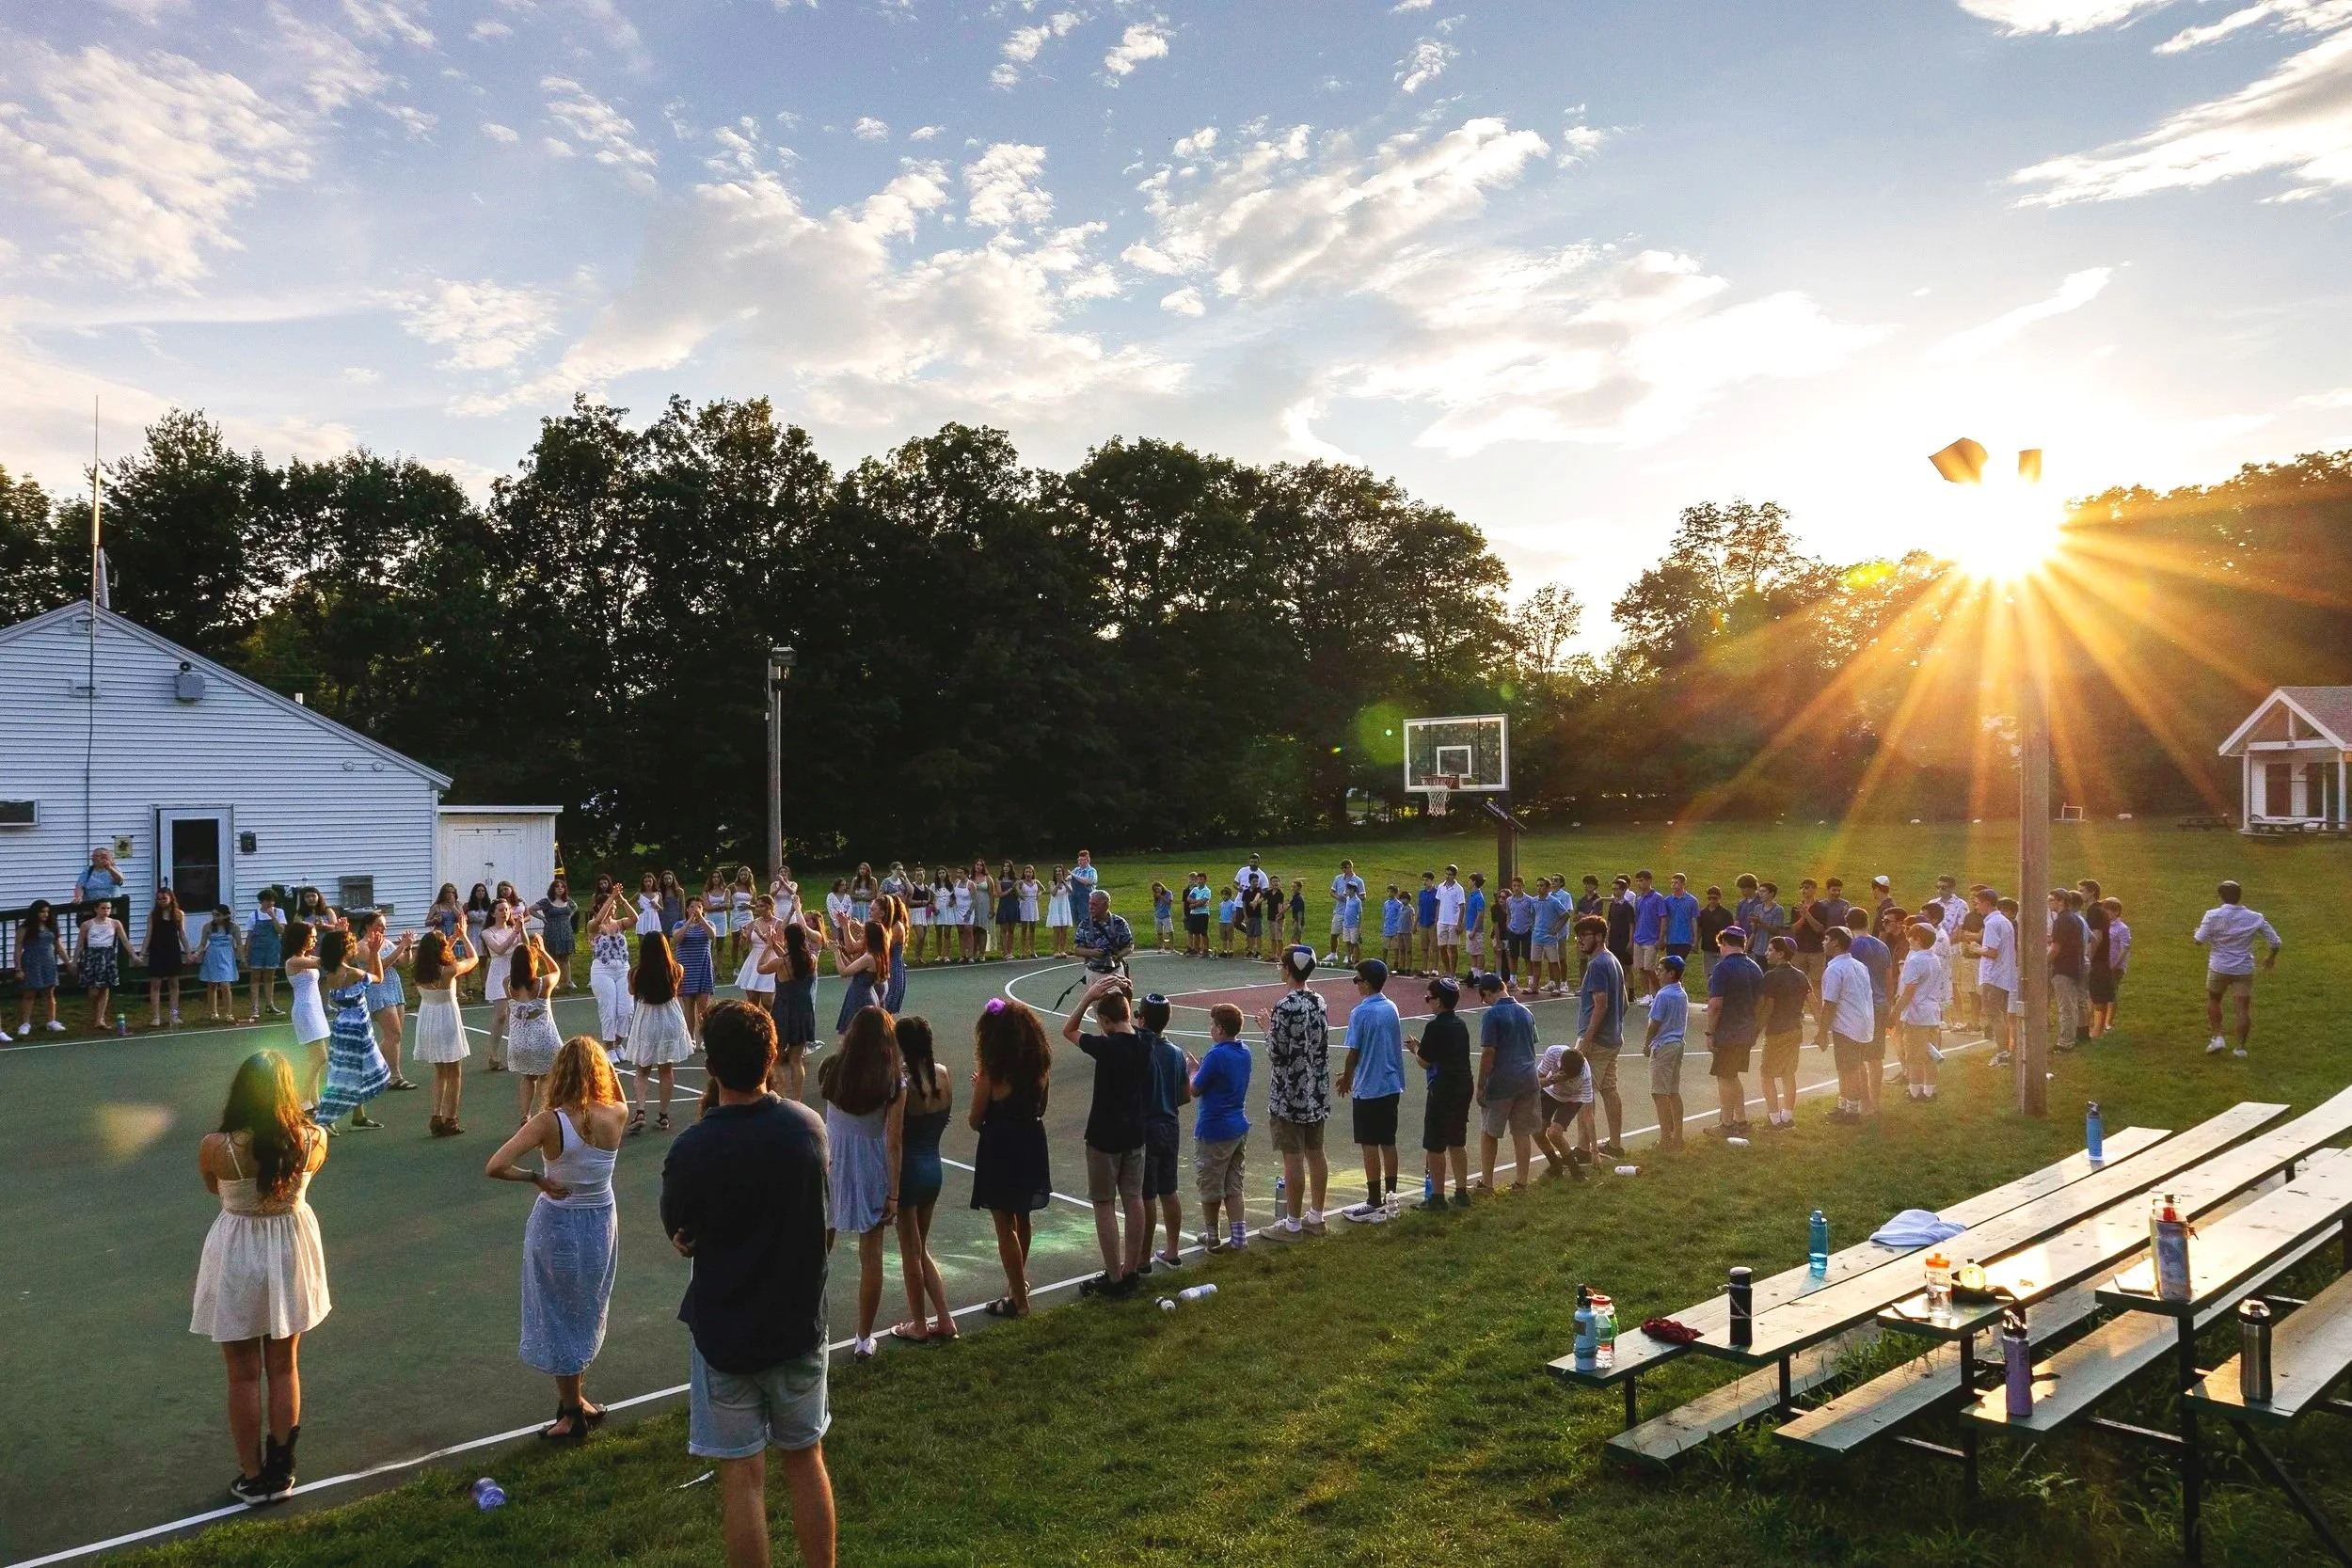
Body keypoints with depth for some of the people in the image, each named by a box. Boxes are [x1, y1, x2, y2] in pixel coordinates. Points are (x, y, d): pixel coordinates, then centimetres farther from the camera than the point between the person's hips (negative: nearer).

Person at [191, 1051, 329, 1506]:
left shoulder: (215, 1147, -24)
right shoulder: (314, 1141, -18)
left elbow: (213, 1189, 0)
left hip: (238, 1261, -2)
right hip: (290, 1254, 2)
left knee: (244, 1374, 14)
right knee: (284, 1368, 19)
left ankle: (253, 1479, 25)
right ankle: (281, 1471, 30)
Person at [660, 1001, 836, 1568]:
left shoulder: (692, 1150, -20)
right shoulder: (809, 1126, -9)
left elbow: (681, 1239, -5)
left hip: (725, 1331, -3)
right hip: (801, 1323, 4)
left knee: (743, 1477, 9)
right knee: (806, 1459, 19)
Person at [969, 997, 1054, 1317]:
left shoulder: (992, 1073, -19)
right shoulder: (1040, 1066, -3)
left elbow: (975, 1121, -10)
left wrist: (979, 1087, 8)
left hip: (1000, 1150, -6)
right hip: (1031, 1146, 6)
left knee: (1006, 1226, 5)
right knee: (1021, 1219, 24)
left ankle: (1019, 1300, 10)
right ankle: (1018, 1281, 42)